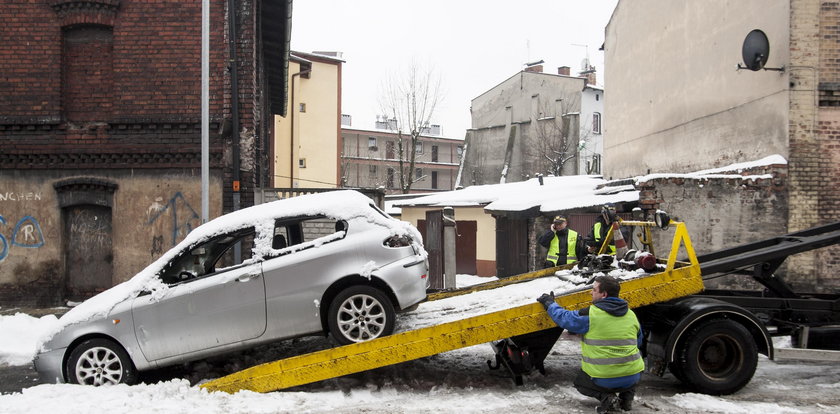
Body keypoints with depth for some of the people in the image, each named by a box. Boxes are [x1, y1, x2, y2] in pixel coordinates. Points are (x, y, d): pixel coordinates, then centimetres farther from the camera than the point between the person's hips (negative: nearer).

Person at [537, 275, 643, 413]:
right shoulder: (631, 315, 6)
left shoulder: (590, 315, -12)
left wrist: (549, 303, 17)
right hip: (632, 378, 4)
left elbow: (563, 318, -1)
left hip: (603, 380, -3)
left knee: (580, 382, 29)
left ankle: (605, 396, -1)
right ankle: (627, 396, 15)